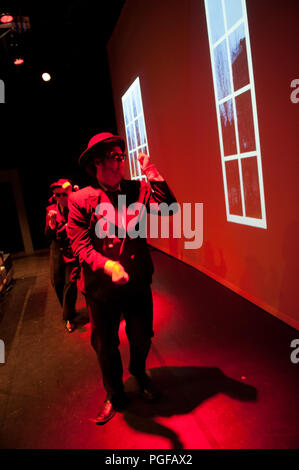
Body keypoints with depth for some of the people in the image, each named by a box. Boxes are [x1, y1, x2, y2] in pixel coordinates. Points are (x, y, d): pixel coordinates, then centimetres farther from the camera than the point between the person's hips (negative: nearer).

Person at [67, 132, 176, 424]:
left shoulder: (137, 190, -1)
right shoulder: (80, 200, -8)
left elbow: (168, 207, -14)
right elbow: (80, 245, -15)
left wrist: (151, 173, -18)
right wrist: (109, 265, -31)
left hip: (138, 283, 2)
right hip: (102, 288, -1)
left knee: (142, 339, 20)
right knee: (105, 347, 16)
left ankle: (139, 373, 56)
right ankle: (115, 397, 44)